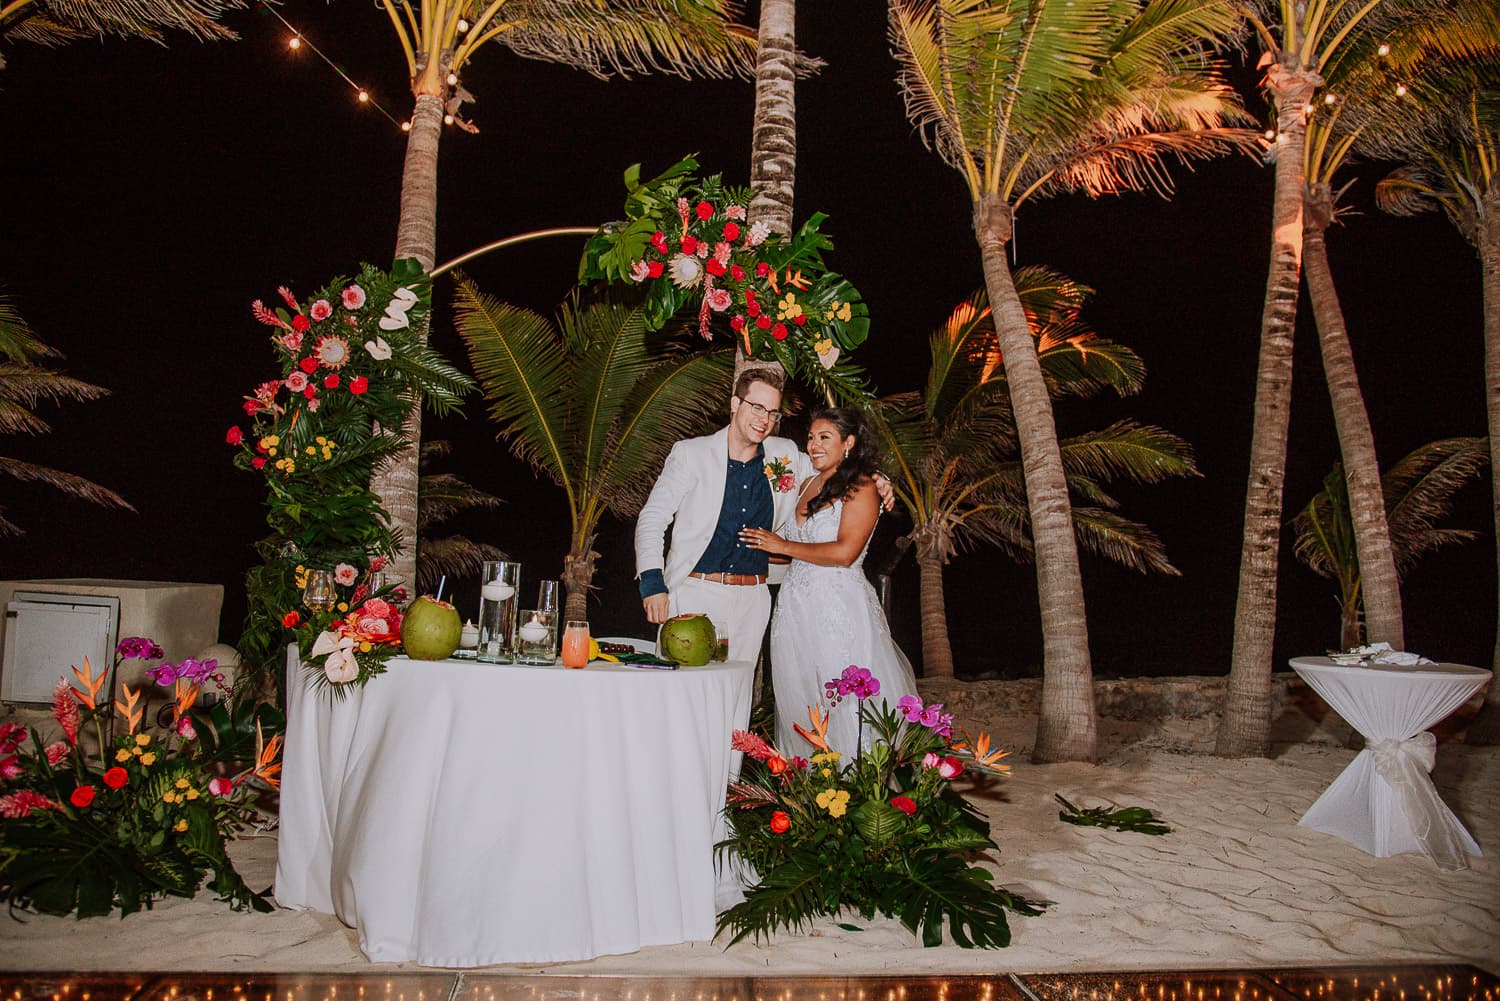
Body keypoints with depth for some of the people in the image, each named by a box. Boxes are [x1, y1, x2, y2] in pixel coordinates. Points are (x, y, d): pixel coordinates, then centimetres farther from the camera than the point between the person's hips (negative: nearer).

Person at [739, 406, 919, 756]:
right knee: (801, 706, 10)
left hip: (840, 609, -7)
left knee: (844, 709, -5)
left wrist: (783, 546, -10)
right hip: (796, 607, 7)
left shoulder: (860, 488, -7)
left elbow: (844, 552, -18)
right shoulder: (807, 485, 15)